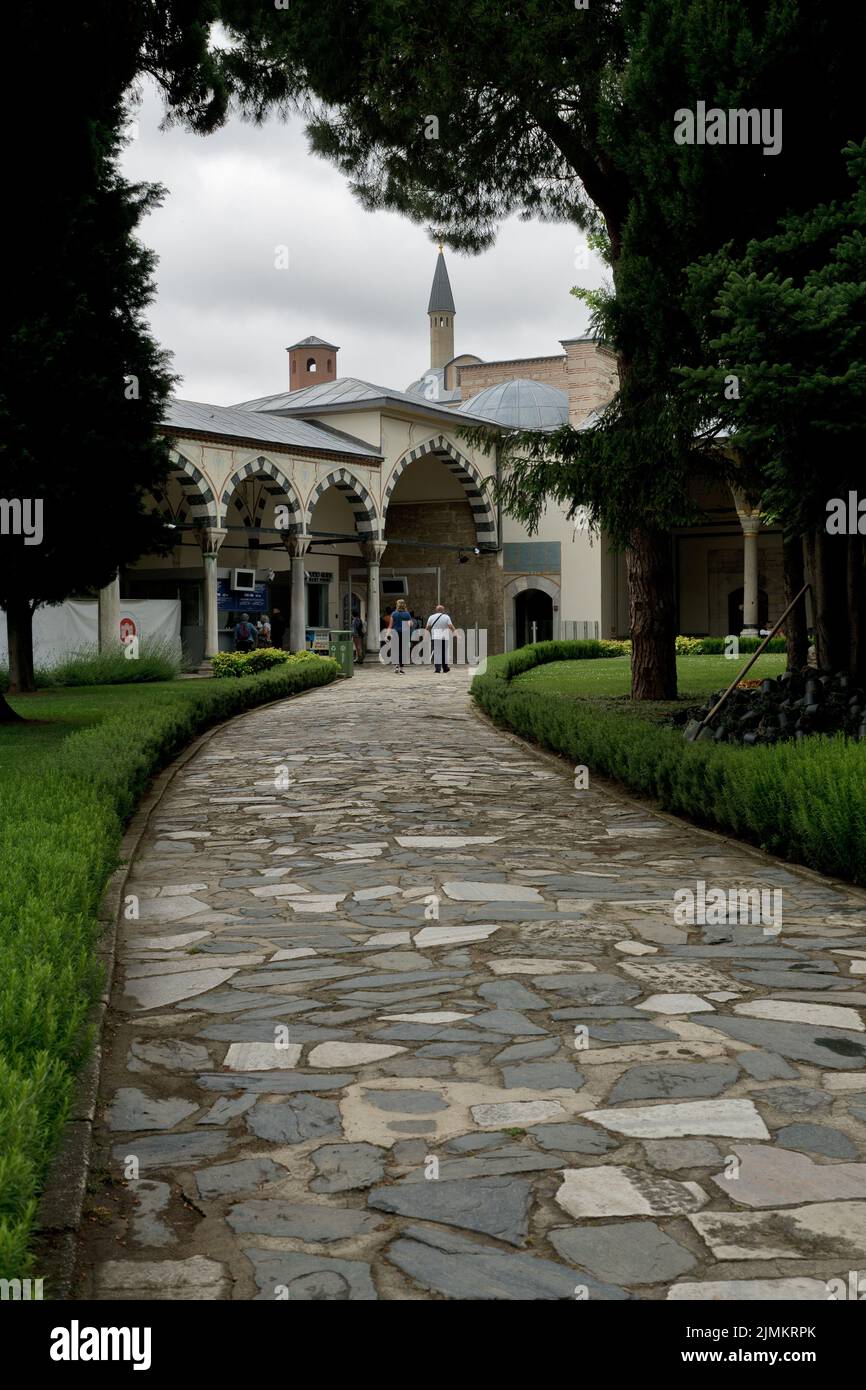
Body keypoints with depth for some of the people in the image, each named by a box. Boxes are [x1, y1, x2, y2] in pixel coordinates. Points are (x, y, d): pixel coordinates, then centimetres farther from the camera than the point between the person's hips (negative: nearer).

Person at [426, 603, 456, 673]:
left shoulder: (431, 617, 6)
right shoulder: (446, 617, 2)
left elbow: (428, 627, 2)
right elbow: (451, 626, -7)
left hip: (435, 638, 0)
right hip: (445, 637, 0)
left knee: (436, 653, -1)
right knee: (445, 652, 12)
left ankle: (438, 668, -9)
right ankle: (445, 667, 16)